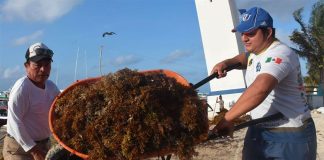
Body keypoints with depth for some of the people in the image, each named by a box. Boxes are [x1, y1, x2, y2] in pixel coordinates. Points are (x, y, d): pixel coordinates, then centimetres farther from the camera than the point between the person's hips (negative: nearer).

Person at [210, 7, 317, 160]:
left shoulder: (280, 54, -23)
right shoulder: (254, 52, 7)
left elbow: (260, 88, -39)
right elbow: (244, 58, 31)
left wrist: (227, 118, -38)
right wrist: (226, 63, 9)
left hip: (291, 136, -8)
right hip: (258, 131, 8)